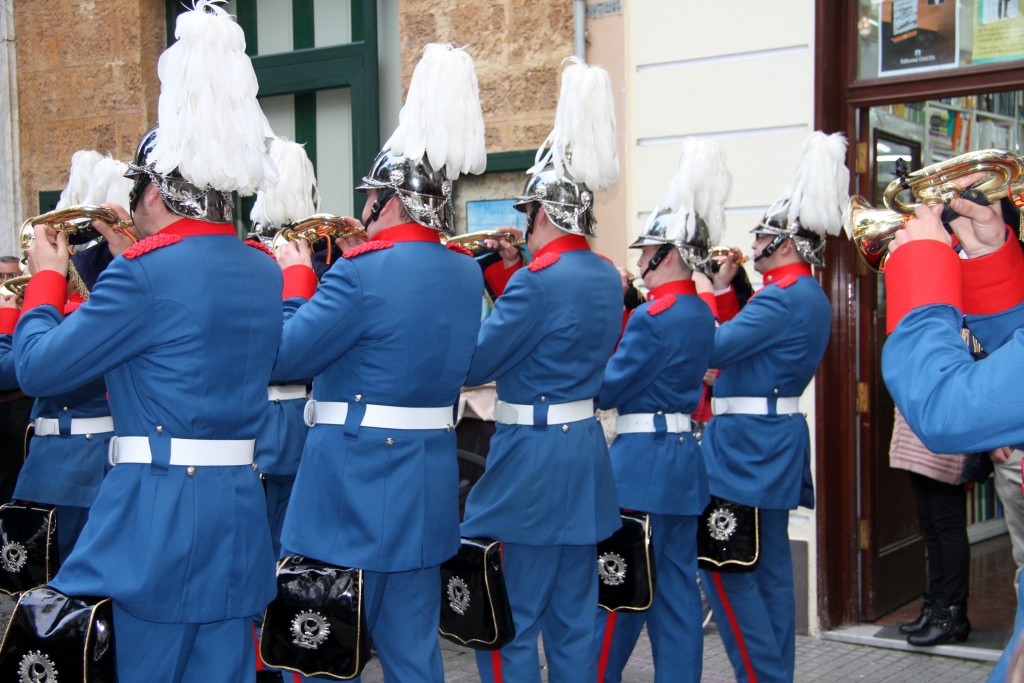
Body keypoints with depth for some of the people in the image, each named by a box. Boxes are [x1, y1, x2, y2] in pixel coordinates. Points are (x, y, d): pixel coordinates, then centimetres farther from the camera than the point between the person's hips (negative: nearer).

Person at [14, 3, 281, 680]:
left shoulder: (144, 272, -15)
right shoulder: (266, 273, 7)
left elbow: (38, 368, -8)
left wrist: (47, 277, 7)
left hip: (156, 517, -7)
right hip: (240, 514, 7)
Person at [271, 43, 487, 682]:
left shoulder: (363, 270, -19)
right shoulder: (468, 273, 5)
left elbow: (285, 356, -13)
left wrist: (298, 279, 1)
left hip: (355, 480, -7)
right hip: (430, 483, 7)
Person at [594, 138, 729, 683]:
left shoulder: (655, 316, -17)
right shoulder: (700, 312, 11)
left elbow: (607, 390, -14)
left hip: (643, 460, -9)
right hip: (684, 455, 9)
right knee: (676, 587, 12)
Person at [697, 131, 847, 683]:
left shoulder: (784, 299, -19)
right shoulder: (809, 297, 13)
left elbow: (706, 351, -23)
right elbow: (742, 340, 16)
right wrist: (724, 290, 12)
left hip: (746, 445, -10)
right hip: (775, 442, 10)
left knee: (724, 566, -4)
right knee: (770, 567, 14)